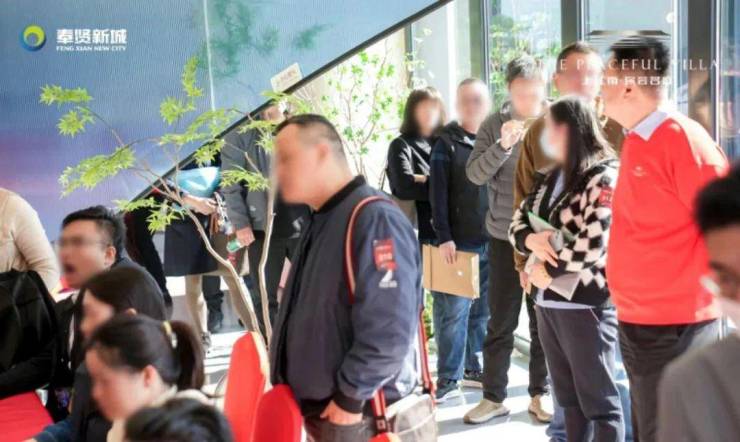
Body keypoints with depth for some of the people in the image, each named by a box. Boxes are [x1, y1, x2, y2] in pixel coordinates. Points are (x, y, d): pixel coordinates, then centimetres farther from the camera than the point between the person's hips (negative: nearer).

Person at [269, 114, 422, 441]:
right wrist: (289, 383, 15)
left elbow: (388, 332, -27)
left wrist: (350, 397, -19)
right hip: (317, 406, 9)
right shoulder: (321, 221, 10)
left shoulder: (375, 220, -21)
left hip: (358, 415, -8)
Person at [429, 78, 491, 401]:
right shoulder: (446, 142, -1)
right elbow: (438, 193, -7)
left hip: (490, 240, 4)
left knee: (482, 309, 9)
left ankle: (473, 366, 23)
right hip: (459, 241, -4)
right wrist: (444, 237, -13)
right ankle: (448, 378, 6)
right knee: (454, 311, -2)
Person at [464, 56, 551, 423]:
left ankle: (539, 395, 24)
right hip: (505, 239, 0)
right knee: (500, 322, 9)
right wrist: (503, 145, -27)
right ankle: (493, 397, 21)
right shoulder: (494, 125, -2)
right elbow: (474, 173, -12)